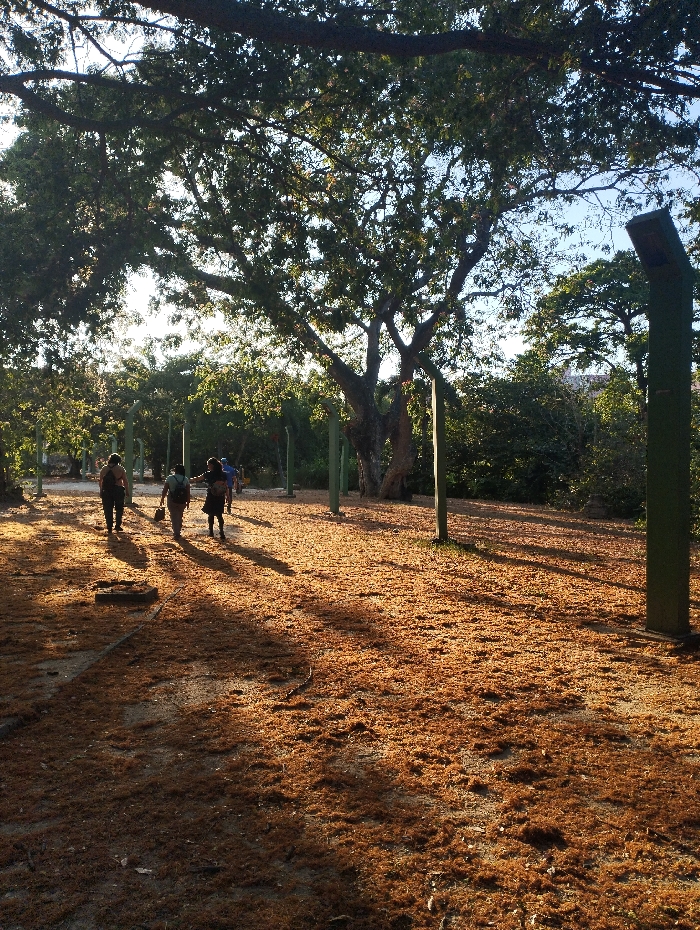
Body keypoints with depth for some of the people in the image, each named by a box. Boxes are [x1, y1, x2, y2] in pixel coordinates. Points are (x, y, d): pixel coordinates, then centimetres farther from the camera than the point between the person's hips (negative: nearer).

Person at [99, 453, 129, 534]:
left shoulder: (104, 469, 3)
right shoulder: (120, 469, -5)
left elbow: (100, 481, 7)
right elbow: (125, 481, -5)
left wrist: (101, 491, 15)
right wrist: (127, 491, 3)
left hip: (106, 491, 2)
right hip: (118, 491, -2)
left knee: (108, 510, 8)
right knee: (119, 509, 13)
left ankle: (109, 527, 7)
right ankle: (118, 525, 8)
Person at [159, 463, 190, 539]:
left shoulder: (170, 478, -6)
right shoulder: (186, 479, 0)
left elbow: (165, 490, -7)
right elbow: (188, 492, 0)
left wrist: (162, 499, 3)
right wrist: (188, 502, 7)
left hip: (172, 500, -3)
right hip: (182, 501, 3)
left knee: (174, 517, 2)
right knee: (179, 517, 20)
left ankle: (176, 533, -7)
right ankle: (178, 532, 28)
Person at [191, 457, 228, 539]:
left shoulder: (209, 474, -7)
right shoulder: (223, 474, 3)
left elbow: (197, 478, 5)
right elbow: (226, 487, 3)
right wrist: (226, 497, 9)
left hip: (211, 498, -3)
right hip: (220, 498, 3)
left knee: (211, 515, 10)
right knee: (219, 515, 5)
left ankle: (211, 532, 16)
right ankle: (221, 533, -5)